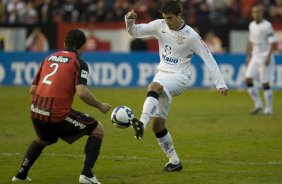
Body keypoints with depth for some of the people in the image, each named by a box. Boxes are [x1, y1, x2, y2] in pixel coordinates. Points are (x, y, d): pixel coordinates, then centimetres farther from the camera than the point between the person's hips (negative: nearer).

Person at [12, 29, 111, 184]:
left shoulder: (49, 58, 18)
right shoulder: (79, 63, 0)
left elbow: (33, 90, 18)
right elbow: (82, 92, -15)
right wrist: (100, 106, -1)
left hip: (36, 112, 6)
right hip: (58, 114, -6)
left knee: (44, 140, 38)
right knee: (97, 129, 10)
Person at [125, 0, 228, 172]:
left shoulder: (191, 36, -12)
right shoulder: (160, 25, 0)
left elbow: (208, 58, -10)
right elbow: (135, 31, 1)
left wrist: (220, 84, -15)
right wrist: (129, 20, -22)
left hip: (179, 77, -6)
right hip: (162, 74, 6)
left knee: (153, 87, -38)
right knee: (157, 123, 2)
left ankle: (142, 123, -55)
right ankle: (174, 161, 13)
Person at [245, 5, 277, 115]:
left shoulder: (267, 26, -12)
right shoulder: (251, 25, 11)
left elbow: (273, 43, -15)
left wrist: (268, 57, -21)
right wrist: (248, 56, 16)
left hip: (265, 58, -7)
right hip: (255, 57, 7)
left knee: (265, 83, -5)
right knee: (248, 80, -2)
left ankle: (268, 109, 4)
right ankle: (258, 105, 8)